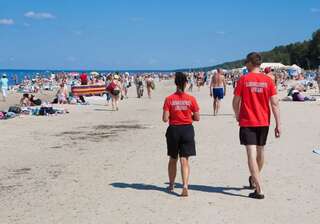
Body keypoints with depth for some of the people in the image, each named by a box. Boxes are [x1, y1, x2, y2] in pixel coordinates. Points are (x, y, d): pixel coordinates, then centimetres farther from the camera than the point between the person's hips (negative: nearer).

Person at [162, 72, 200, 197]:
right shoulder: (191, 99, -5)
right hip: (187, 130, 0)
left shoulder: (169, 99, -7)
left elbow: (165, 119, -10)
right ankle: (185, 186, -12)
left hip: (173, 130, 0)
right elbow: (197, 118, -2)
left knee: (173, 159, 17)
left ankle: (171, 185, 30)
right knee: (184, 160, 1)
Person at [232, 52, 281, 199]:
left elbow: (236, 102, -3)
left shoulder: (243, 80, -7)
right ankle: (254, 180, 41)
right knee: (260, 152, 21)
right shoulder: (268, 80, -2)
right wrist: (278, 125, 0)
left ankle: (259, 190, -14)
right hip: (264, 122, 4)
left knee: (251, 154, -6)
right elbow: (275, 104, -5)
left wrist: (238, 116, 16)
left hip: (247, 122, -3)